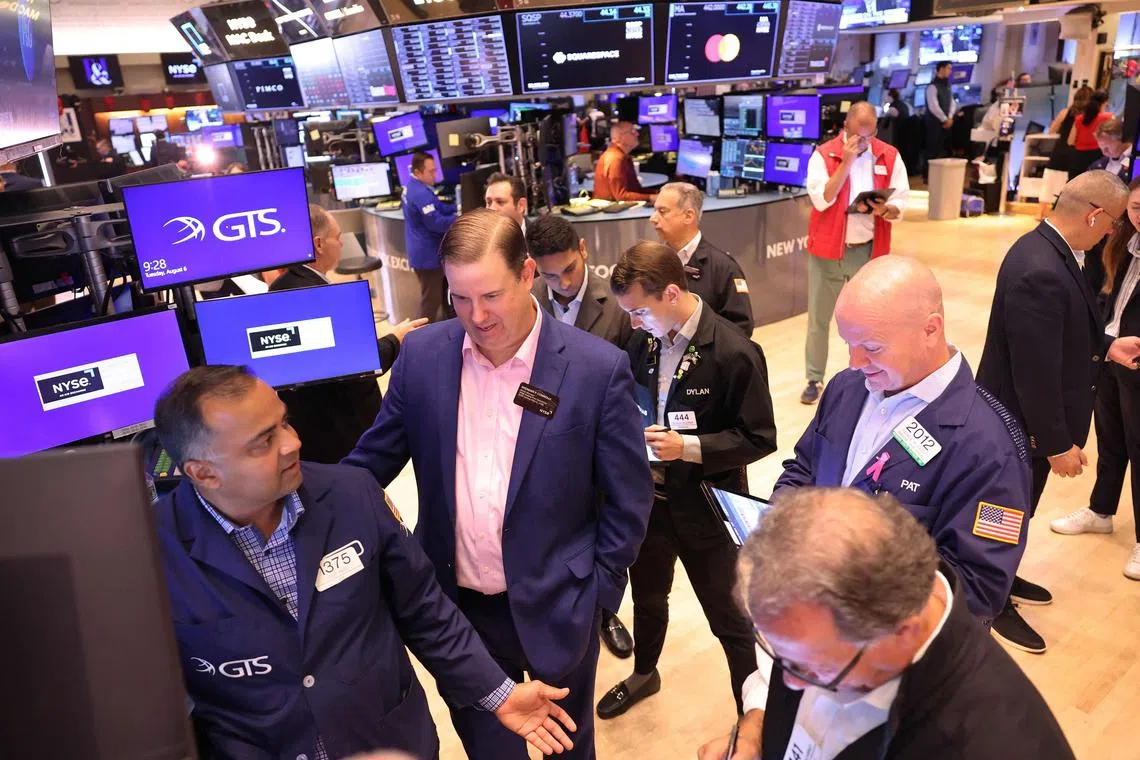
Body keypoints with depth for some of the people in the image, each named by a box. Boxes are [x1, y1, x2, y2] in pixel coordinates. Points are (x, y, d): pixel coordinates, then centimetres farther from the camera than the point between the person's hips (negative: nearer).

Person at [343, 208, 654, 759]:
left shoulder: (597, 368, -16)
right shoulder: (421, 354, -8)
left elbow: (628, 497, -8)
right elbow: (374, 458, 4)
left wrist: (599, 590, -6)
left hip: (554, 605, -1)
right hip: (454, 601, 2)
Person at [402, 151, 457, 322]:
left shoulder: (412, 187, 10)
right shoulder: (421, 194, -26)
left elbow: (438, 207, 17)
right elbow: (436, 223, -28)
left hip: (423, 252, 11)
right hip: (428, 255, -11)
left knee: (435, 295, 23)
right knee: (431, 300, -3)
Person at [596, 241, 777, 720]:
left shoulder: (734, 353, -22)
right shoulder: (644, 340, -4)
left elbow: (760, 439, -16)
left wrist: (690, 447, -26)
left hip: (706, 507, -6)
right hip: (648, 496, 6)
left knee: (730, 617, 11)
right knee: (647, 595, 26)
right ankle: (644, 675, 52)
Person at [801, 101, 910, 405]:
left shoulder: (889, 156, 2)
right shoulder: (823, 154, -4)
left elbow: (900, 204, 2)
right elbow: (821, 199, -16)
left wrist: (883, 209, -20)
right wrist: (846, 161, -19)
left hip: (869, 251, 2)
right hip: (828, 249, -1)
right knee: (818, 318, 4)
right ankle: (814, 380, 16)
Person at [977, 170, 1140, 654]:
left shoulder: (1046, 248, 0)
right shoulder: (1041, 273, -32)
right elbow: (1037, 373, -29)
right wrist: (1058, 444, -21)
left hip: (1027, 418, 10)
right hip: (1020, 423, -9)